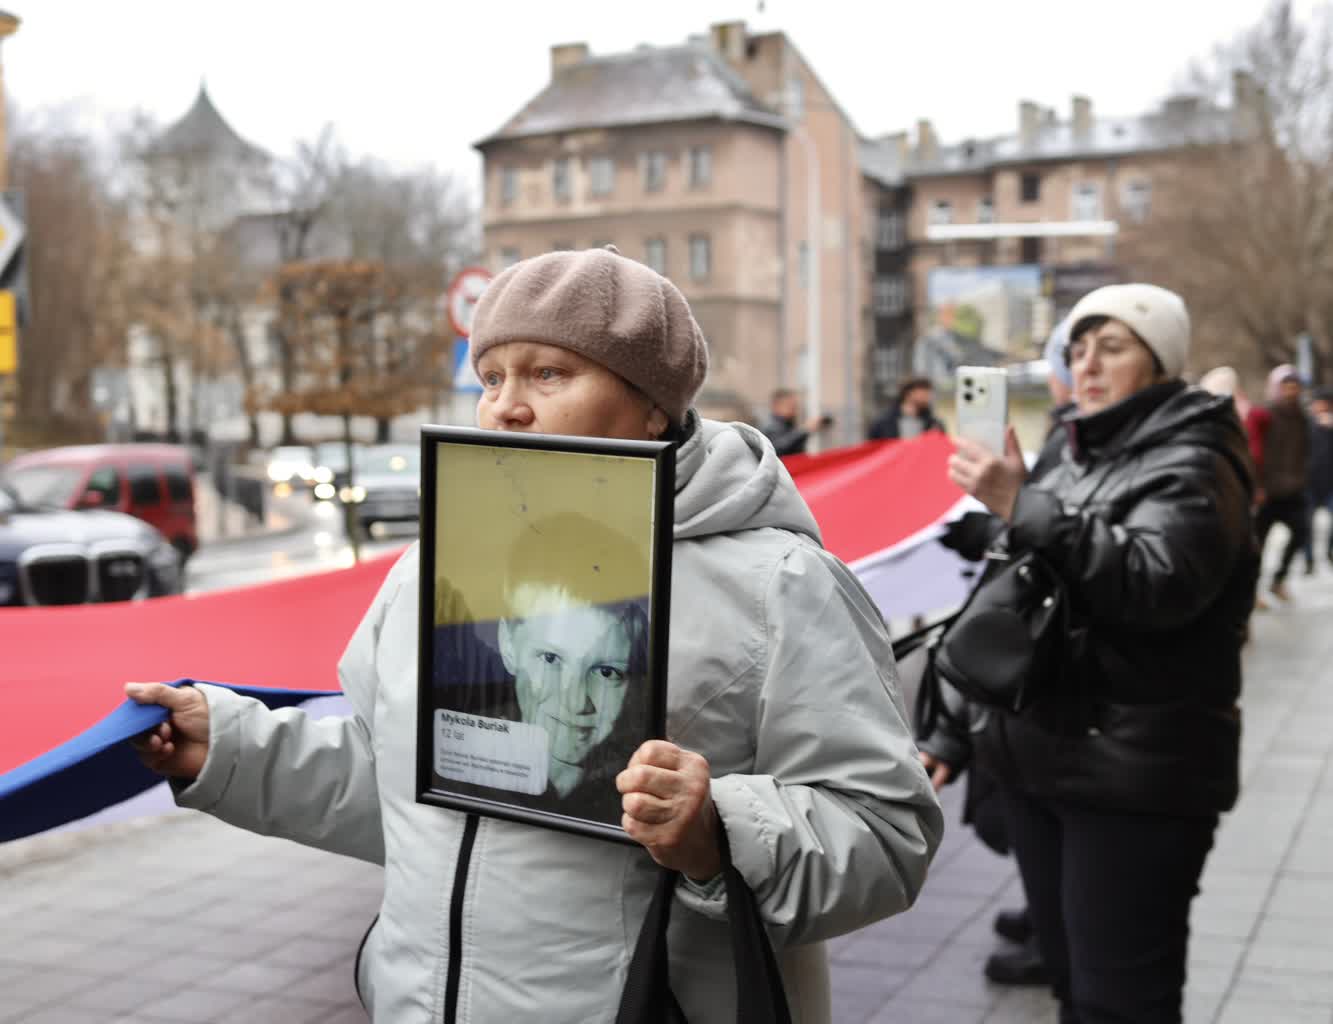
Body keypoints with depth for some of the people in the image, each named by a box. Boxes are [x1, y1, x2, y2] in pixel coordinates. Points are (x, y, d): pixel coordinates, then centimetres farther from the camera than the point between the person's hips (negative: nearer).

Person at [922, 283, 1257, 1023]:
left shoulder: (1191, 467, -7)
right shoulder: (1071, 462, 17)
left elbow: (1157, 584, -26)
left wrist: (1024, 509, -28)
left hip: (1136, 780, -7)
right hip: (1037, 764, 8)